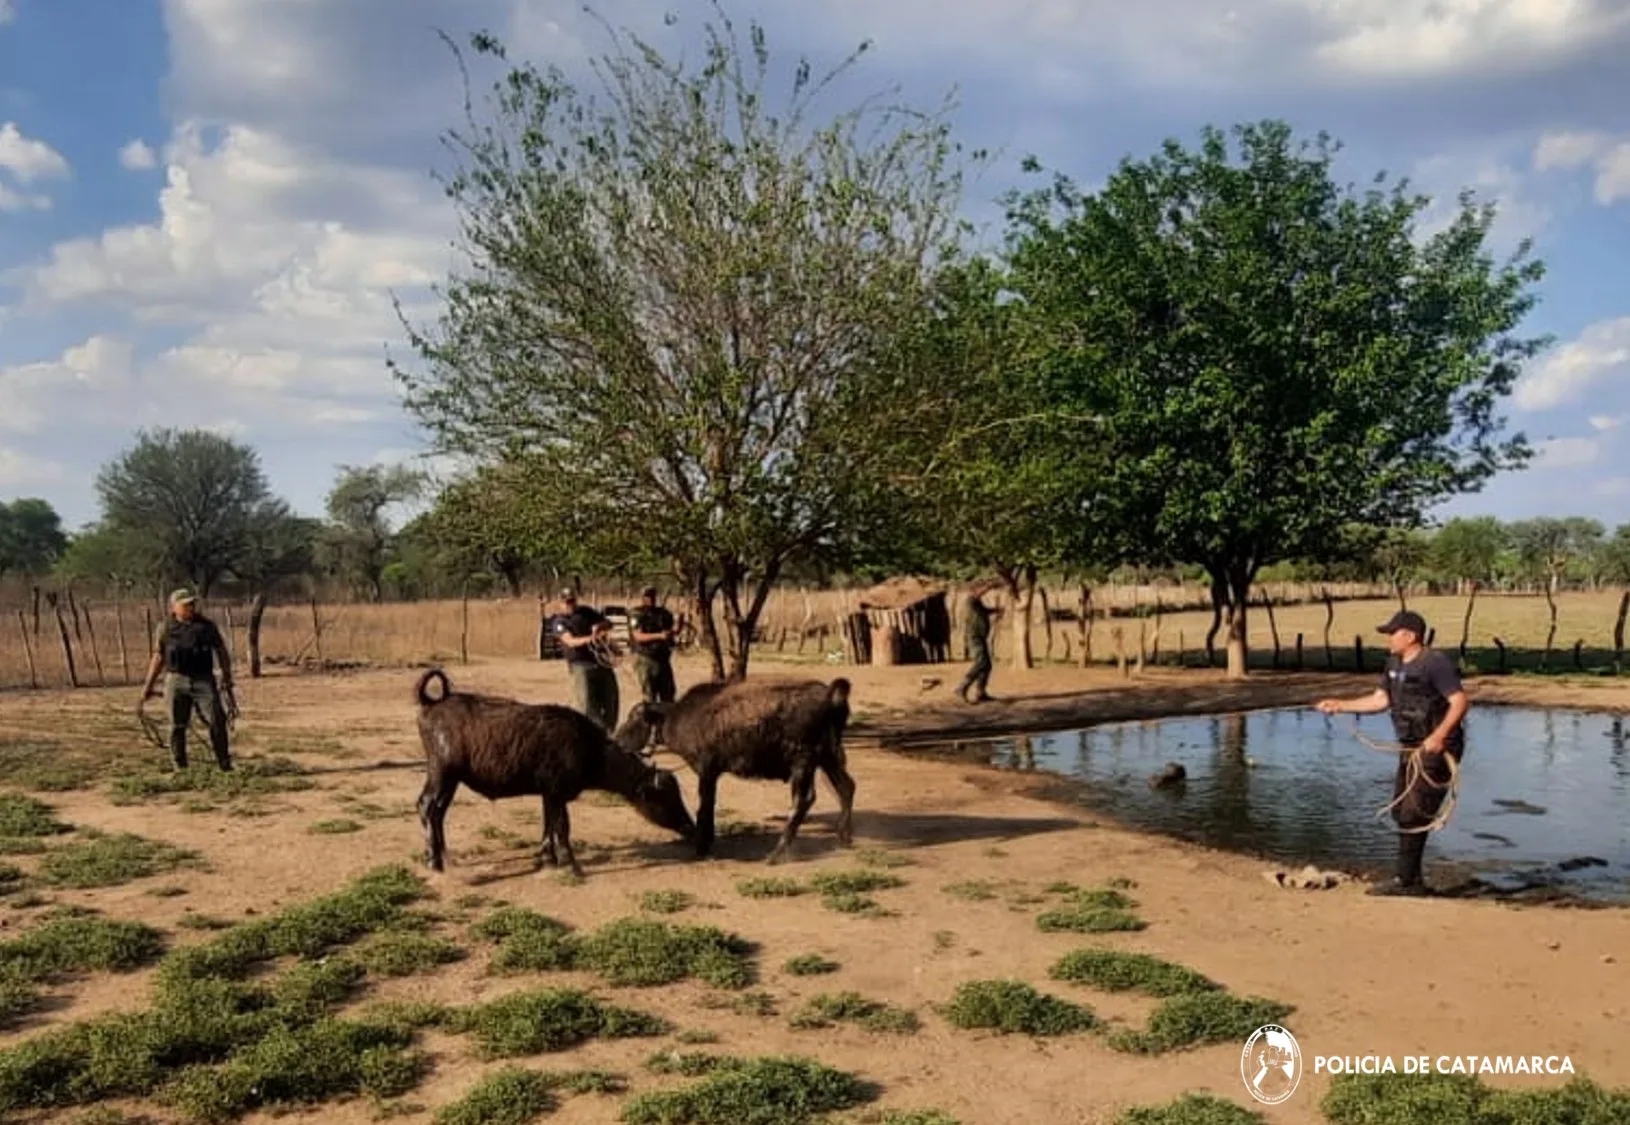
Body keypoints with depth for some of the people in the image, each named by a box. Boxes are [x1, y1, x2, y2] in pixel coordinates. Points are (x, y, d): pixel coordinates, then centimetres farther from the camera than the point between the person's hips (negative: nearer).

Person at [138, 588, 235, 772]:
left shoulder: (206, 626, 5)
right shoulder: (165, 629, 5)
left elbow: (221, 650, 9)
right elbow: (158, 657, 12)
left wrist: (226, 676, 1)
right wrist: (149, 685, 13)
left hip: (204, 680, 0)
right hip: (176, 681, 1)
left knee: (217, 720, -9)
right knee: (177, 726, 4)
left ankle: (224, 763, -2)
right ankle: (180, 767, 14)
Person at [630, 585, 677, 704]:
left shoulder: (662, 613, 11)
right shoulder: (638, 615, -6)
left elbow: (670, 630, 20)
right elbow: (639, 636, -16)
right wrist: (659, 636, -26)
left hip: (663, 658, 6)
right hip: (646, 659, -6)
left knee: (668, 692, 9)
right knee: (649, 694, -3)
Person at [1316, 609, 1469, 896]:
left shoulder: (1435, 663, -17)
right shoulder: (1395, 663, 10)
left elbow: (1460, 701, -22)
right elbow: (1380, 700, 16)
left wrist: (1439, 735, -32)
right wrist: (1340, 706, 10)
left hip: (1436, 749, -10)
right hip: (1411, 749, 10)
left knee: (1413, 814, -10)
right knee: (1400, 812, 13)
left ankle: (1406, 880, -3)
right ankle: (1412, 879, 22)